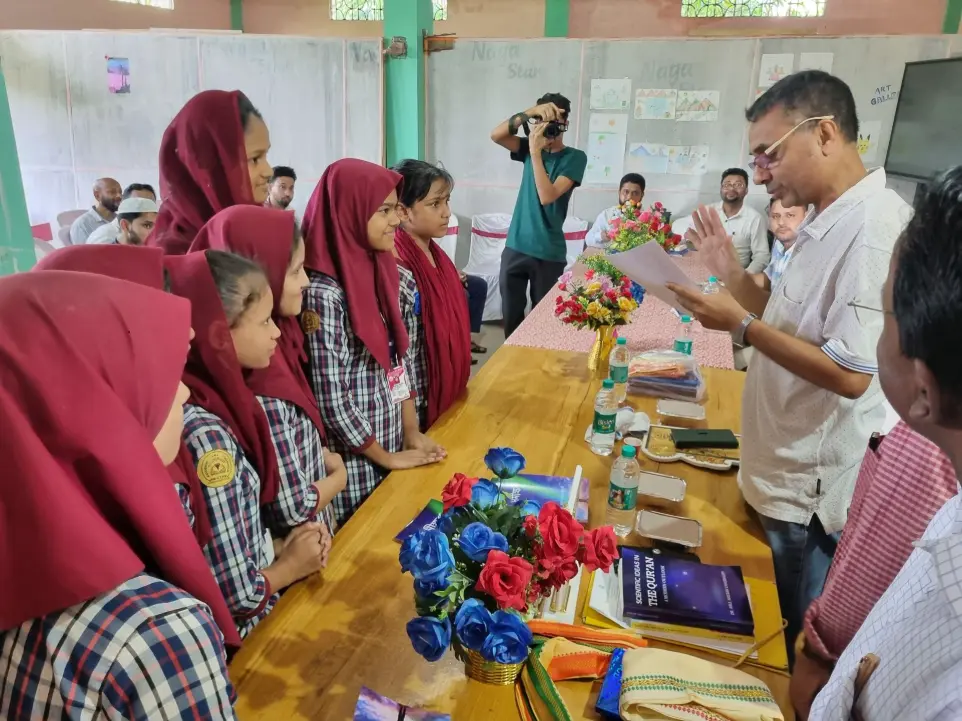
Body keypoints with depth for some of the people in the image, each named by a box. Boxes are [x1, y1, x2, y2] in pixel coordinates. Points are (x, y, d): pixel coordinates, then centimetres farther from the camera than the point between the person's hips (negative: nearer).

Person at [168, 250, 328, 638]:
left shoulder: (205, 398, -4)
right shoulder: (205, 437, -29)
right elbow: (235, 597, -26)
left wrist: (278, 546, -4)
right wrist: (291, 565, -9)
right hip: (239, 637, -7)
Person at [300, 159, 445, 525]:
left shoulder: (379, 272, 1)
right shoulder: (322, 294, -23)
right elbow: (331, 403, -21)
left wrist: (411, 432, 4)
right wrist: (386, 458, -10)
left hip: (393, 442, 7)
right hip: (356, 466, -7)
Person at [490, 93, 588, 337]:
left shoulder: (575, 157, -6)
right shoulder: (530, 147, 7)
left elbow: (547, 196, -19)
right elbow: (496, 135, -10)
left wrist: (536, 152, -22)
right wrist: (528, 113, -21)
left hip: (548, 253, -3)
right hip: (515, 246, 4)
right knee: (510, 314, 9)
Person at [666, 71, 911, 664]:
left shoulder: (875, 230, -23)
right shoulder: (827, 223, 8)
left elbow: (851, 374, -27)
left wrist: (739, 324, -22)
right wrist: (731, 271, 3)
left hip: (814, 494, -9)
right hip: (785, 476, 9)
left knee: (799, 646, 12)